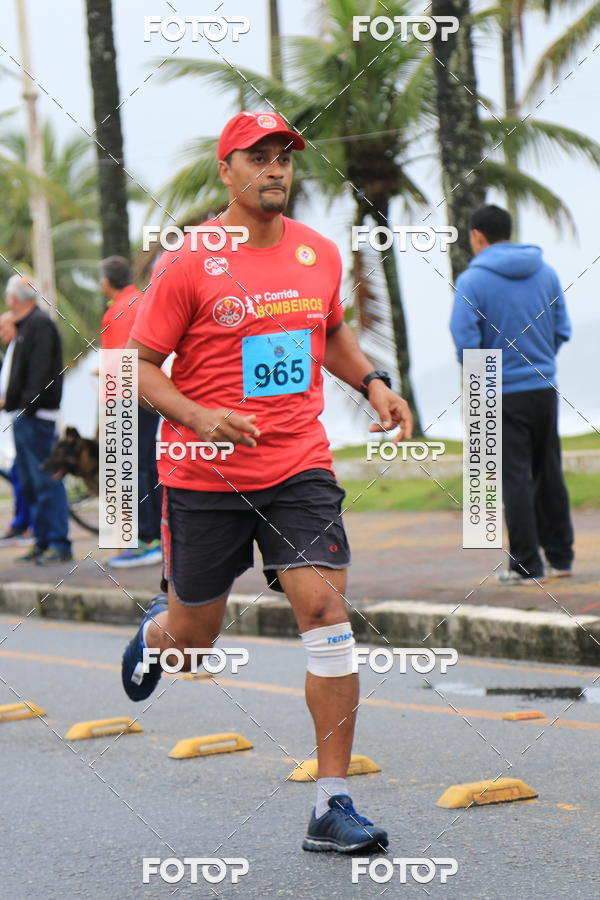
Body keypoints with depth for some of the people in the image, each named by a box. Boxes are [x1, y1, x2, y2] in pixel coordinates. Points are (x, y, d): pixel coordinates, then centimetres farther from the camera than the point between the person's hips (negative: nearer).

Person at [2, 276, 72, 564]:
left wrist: (28, 405, -24)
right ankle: (42, 542, 17)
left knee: (45, 480, -11)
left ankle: (59, 544, -12)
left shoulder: (41, 325, -11)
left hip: (37, 416, -11)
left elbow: (41, 370, -20)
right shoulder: (26, 326, 19)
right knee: (30, 482, 12)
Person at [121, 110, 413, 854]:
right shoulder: (187, 264, -9)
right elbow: (140, 367, -6)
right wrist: (201, 417, -22)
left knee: (325, 610, -15)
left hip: (299, 468, 2)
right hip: (203, 477, -2)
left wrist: (372, 383, 7)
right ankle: (154, 631, 52)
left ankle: (332, 806, -11)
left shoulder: (320, 254, 6)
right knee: (193, 640, 11)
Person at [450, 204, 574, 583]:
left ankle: (526, 563, -1)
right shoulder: (546, 272, 6)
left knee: (515, 478, -1)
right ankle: (560, 556, 18)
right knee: (549, 473, 14)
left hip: (502, 393, -4)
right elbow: (563, 330, 7)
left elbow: (465, 340, -15)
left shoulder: (472, 280, -10)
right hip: (545, 387, 5)